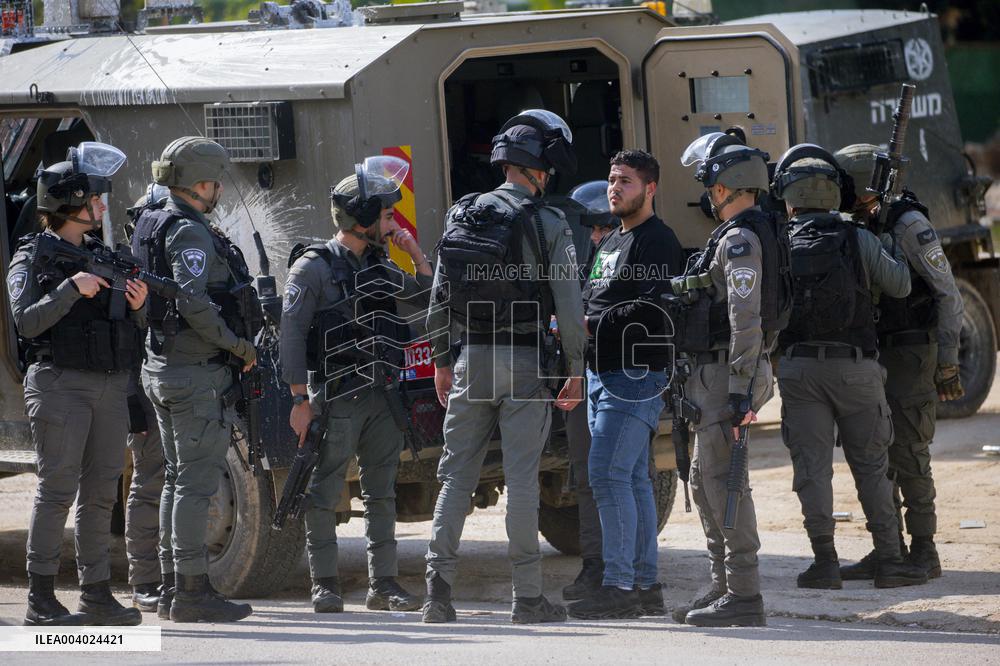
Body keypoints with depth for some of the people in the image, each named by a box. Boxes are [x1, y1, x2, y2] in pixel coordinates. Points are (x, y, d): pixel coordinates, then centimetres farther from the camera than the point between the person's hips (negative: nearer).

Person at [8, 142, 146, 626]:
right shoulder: (31, 259, -1)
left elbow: (133, 332, 16)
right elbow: (28, 322, -15)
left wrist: (137, 306, -5)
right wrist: (72, 290, -24)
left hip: (109, 386, 6)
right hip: (59, 383, -6)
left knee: (101, 491, 5)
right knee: (58, 488, -9)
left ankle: (96, 594, 8)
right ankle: (40, 599, -6)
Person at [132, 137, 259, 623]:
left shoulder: (153, 225, 15)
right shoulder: (189, 232, -15)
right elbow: (193, 301, -27)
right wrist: (239, 345, -16)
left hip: (161, 367, 10)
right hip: (198, 372, -10)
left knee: (178, 479, 14)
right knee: (197, 481, -8)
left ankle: (173, 589, 17)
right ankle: (192, 591, -8)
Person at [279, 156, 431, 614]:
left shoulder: (379, 267, 15)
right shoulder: (314, 267, -5)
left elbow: (429, 300, 18)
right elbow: (291, 333, -9)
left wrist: (417, 256, 5)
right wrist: (300, 400, -14)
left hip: (383, 396, 7)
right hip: (336, 398, -7)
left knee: (382, 493, 7)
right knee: (324, 494, -3)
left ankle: (383, 584, 11)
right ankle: (325, 585, 2)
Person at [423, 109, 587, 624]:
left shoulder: (463, 215, 7)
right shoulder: (548, 224, -7)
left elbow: (438, 297, 8)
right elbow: (568, 305, -10)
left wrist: (440, 360, 16)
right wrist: (575, 370, -1)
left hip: (472, 361, 4)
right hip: (526, 362, -4)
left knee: (456, 475, 8)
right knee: (521, 480, -1)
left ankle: (438, 586, 0)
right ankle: (528, 597, 1)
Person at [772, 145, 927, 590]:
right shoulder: (858, 241, -2)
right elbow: (900, 285, 8)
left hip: (799, 368, 0)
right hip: (856, 366, 0)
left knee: (812, 467, 3)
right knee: (871, 467, 8)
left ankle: (825, 562, -2)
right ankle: (889, 560, 5)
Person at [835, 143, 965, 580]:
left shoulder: (907, 224, -13)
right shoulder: (856, 229, 10)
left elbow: (948, 294, -13)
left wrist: (947, 363, -16)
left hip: (911, 356, -8)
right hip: (872, 357, 8)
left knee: (907, 452, -9)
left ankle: (923, 553, -3)